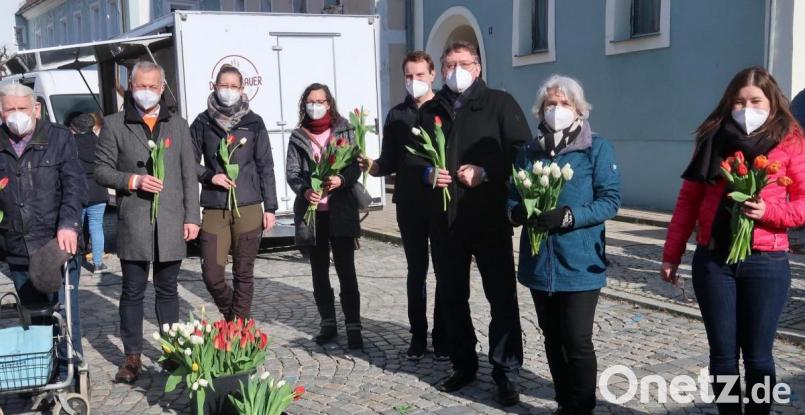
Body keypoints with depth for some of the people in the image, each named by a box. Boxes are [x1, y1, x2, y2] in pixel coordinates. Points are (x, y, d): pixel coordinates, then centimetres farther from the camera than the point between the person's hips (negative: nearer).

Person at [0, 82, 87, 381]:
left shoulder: (59, 138, 0)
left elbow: (74, 185, -8)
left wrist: (68, 223, -22)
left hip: (57, 246, -3)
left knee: (64, 317, 1)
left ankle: (68, 378, 13)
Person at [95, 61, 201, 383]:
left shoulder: (177, 125, 11)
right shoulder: (114, 125, 5)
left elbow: (189, 175, 9)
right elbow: (101, 170, 3)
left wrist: (192, 217, 3)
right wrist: (133, 180, -14)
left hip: (171, 222, 2)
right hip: (133, 222, -2)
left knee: (167, 290, 11)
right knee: (133, 291, 3)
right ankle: (132, 356, 13)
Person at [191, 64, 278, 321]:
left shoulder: (254, 123, 5)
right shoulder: (203, 123, 5)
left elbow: (265, 167, 7)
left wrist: (270, 207, 3)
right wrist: (209, 176, -9)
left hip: (248, 208, 0)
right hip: (214, 210, 0)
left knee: (244, 274, 5)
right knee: (211, 275, -3)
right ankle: (231, 315, 26)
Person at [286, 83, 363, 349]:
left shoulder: (344, 131, 4)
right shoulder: (298, 137, 8)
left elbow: (355, 166, -2)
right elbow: (291, 172, 1)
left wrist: (342, 179, -24)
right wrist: (305, 190, -19)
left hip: (341, 210, -2)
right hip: (311, 211, 3)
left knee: (346, 270, -5)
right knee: (319, 271, 11)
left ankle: (354, 326, 1)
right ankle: (328, 323, 23)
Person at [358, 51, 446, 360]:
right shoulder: (396, 115, 8)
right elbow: (389, 162, 7)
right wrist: (372, 166, -14)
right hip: (409, 204, 2)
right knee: (416, 271, 9)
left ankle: (442, 335, 15)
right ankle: (418, 335, 18)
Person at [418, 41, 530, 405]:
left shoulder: (499, 103, 2)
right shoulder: (429, 111, 13)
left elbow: (522, 152, -5)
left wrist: (485, 173, -17)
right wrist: (428, 173, -3)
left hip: (490, 219, -4)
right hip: (445, 221, 4)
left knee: (502, 297, -2)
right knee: (453, 297, 13)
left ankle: (506, 373, 8)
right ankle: (463, 365, 27)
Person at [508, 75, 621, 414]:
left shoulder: (597, 148, -3)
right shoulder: (530, 151, 11)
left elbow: (611, 201, -10)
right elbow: (512, 195, 11)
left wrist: (567, 216, -24)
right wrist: (518, 211, -13)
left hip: (579, 264, -5)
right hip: (539, 263, 5)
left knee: (577, 342, -3)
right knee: (552, 339, 15)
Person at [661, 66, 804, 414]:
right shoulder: (713, 139, 6)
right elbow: (689, 199, 7)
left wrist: (768, 210, -19)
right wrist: (671, 254, 5)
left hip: (766, 262, -2)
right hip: (712, 259, 2)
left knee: (757, 356, 7)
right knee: (722, 354, 8)